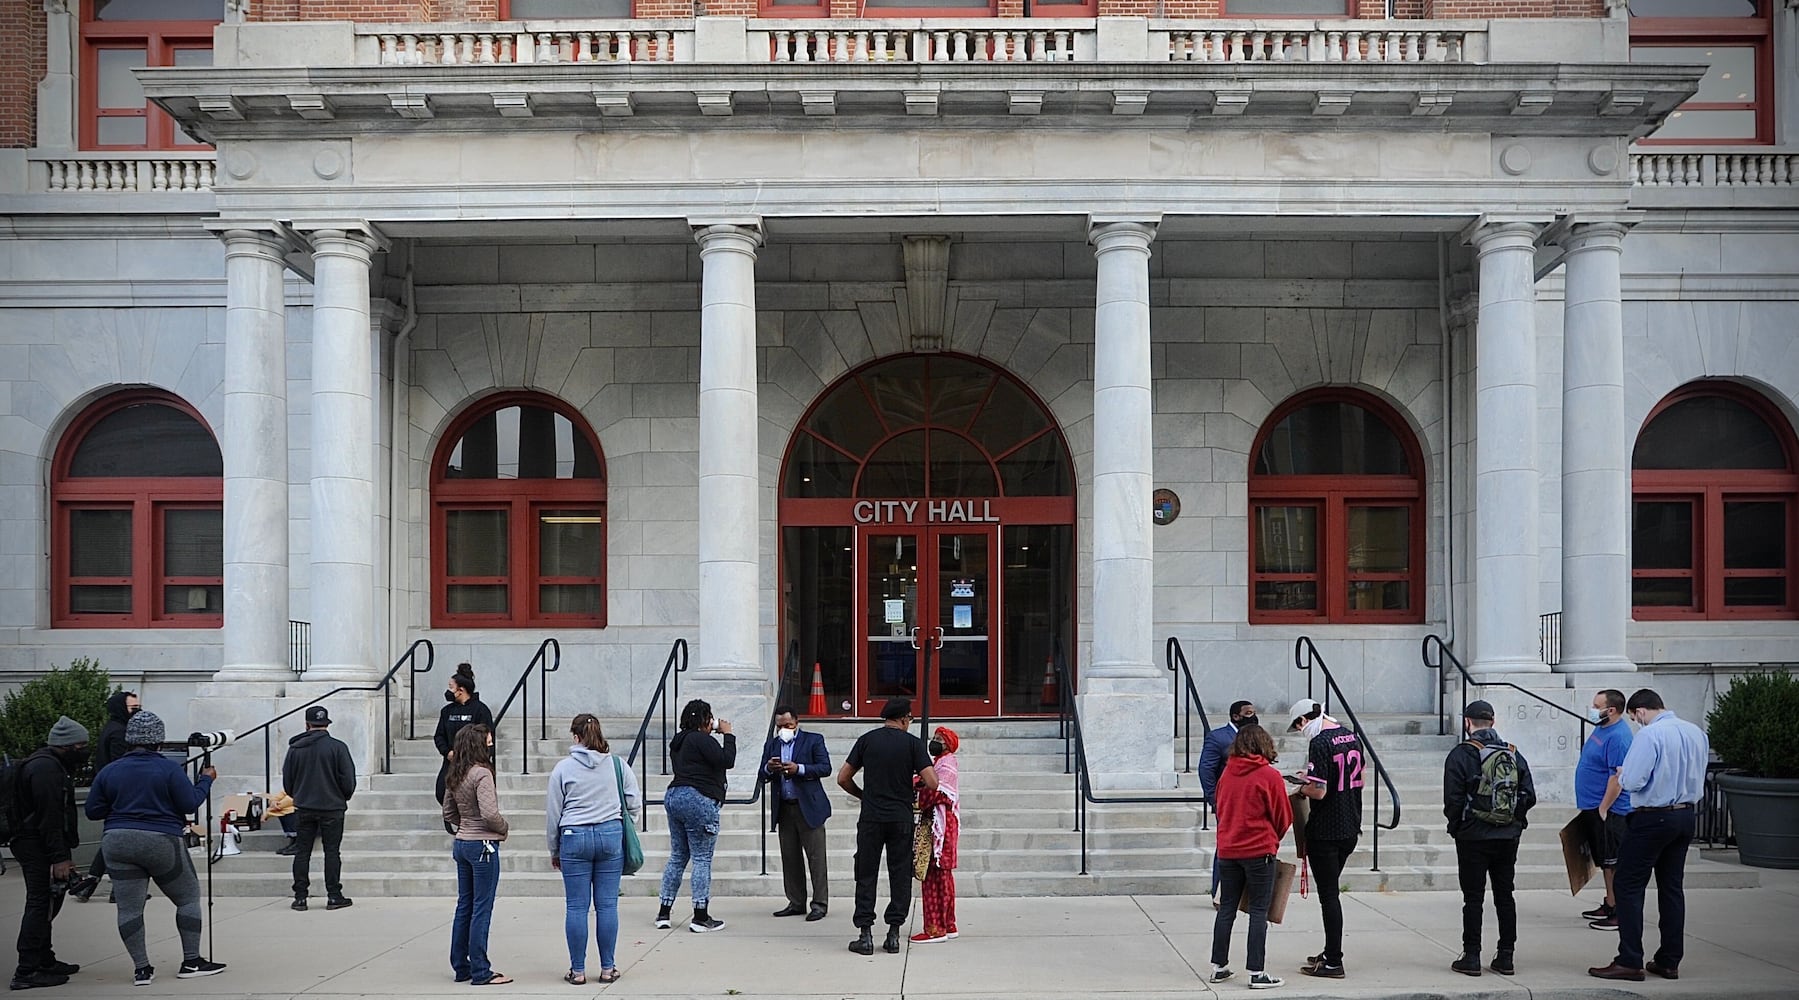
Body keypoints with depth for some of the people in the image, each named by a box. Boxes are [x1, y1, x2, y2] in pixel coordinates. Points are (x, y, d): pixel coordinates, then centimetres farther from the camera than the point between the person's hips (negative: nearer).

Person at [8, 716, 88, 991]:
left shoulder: (51, 765, 18)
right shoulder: (46, 768, -17)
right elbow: (49, 817, -23)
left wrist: (64, 853, 22)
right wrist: (59, 857, -25)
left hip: (34, 844, 11)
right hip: (39, 847, -11)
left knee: (44, 905, 17)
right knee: (41, 904, -11)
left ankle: (44, 962, 27)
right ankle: (27, 971, -12)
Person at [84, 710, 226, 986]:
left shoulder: (109, 772, 4)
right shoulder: (169, 769, -8)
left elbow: (93, 811, 7)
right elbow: (190, 804, -7)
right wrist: (205, 780, 8)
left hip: (118, 844, 3)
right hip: (162, 842, -3)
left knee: (129, 907, 6)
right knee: (188, 897, 11)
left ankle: (141, 969, 2)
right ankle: (191, 962, 9)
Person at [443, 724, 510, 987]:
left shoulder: (454, 776, 8)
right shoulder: (481, 773, -18)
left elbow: (448, 813, 16)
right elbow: (490, 814, -24)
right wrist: (504, 828, -6)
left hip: (462, 844, 8)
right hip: (483, 845, -8)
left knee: (464, 906, 15)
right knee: (481, 910, -2)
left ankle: (461, 967, 21)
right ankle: (480, 972, 3)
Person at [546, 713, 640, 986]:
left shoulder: (563, 768, -2)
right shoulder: (618, 765, 2)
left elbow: (552, 812, 3)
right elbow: (635, 803, 5)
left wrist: (554, 850, 14)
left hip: (574, 838, -1)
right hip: (611, 836, 1)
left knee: (577, 907, 4)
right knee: (607, 905, 6)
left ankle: (577, 971, 8)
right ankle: (608, 968, 10)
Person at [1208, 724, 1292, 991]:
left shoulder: (1227, 773, 3)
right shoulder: (1269, 776, -10)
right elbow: (1284, 818, -3)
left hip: (1227, 850, 5)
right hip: (1260, 851, -5)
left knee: (1227, 908, 12)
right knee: (1259, 912, 0)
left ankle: (1219, 967, 17)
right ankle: (1257, 974, 0)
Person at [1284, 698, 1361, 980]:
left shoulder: (1319, 743, -20)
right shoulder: (1353, 737, 7)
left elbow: (1319, 791, -24)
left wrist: (1303, 788, -3)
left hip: (1325, 832, -8)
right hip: (1351, 829, 8)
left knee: (1329, 895, -2)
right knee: (1332, 891, 19)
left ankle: (1333, 962, 2)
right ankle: (1331, 952, 27)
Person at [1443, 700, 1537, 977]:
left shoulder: (1461, 755, -9)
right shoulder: (1514, 754, 6)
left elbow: (1453, 800, -14)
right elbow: (1529, 796, 3)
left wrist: (1456, 825, 4)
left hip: (1473, 837, -4)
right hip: (1508, 837, 4)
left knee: (1473, 898, 1)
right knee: (1505, 896, 11)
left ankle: (1471, 956, 2)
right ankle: (1506, 956, 13)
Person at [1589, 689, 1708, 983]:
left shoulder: (1649, 735, -18)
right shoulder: (1696, 733, 7)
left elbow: (1632, 781, -20)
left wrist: (1621, 775, 1)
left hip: (1652, 818, -8)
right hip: (1687, 815, 8)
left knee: (1630, 887, -1)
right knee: (1672, 887, 14)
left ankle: (1629, 962, -4)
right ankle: (1669, 961, 17)